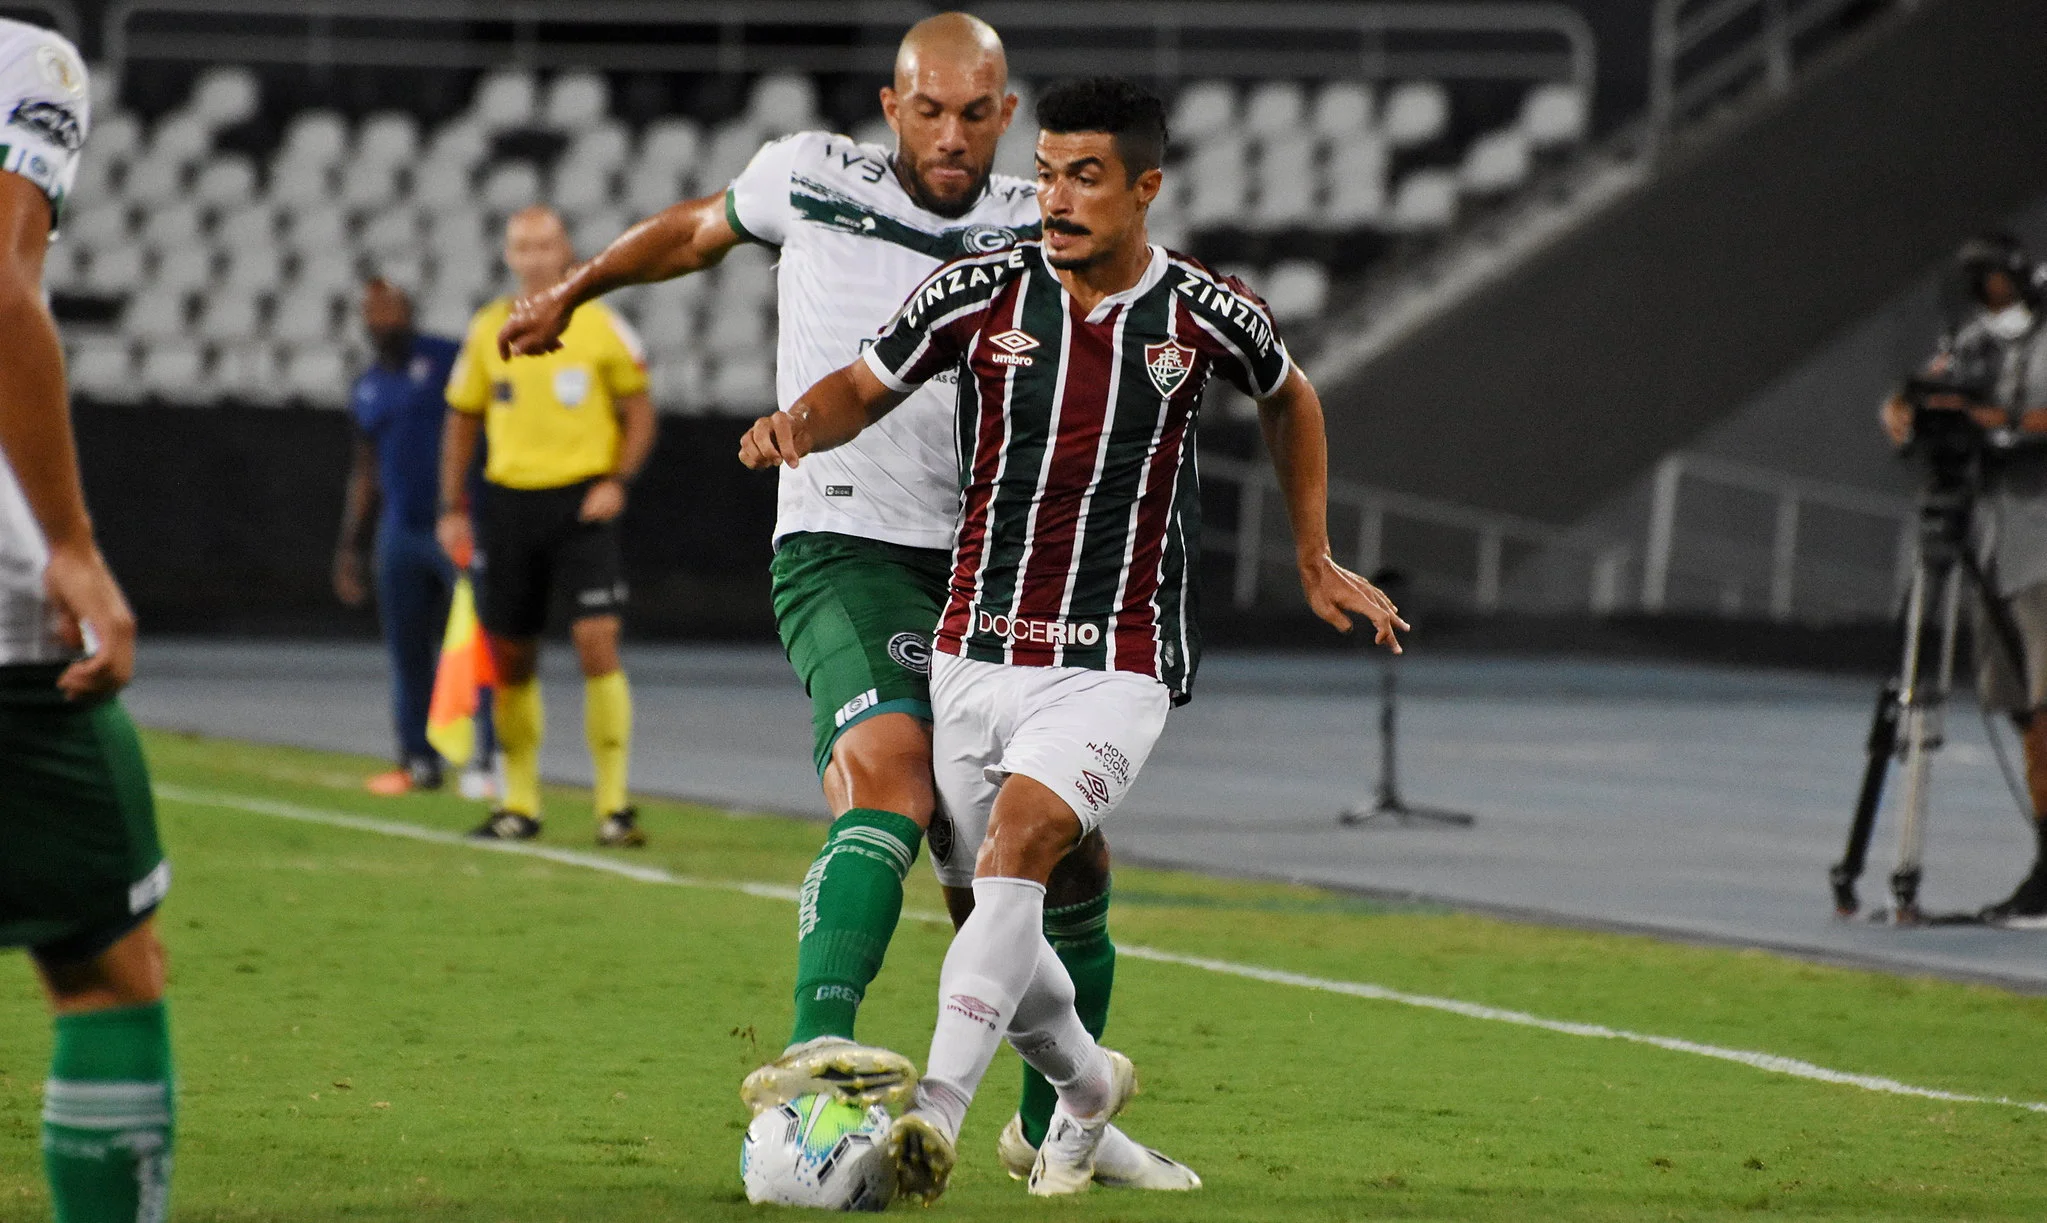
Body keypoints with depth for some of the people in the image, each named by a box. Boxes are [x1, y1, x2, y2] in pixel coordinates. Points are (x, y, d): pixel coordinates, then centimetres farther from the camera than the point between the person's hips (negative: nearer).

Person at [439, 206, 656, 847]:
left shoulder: (599, 325, -1)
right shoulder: (487, 330, 7)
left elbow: (639, 413, 5)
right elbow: (462, 420, 16)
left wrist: (617, 481, -10)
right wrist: (453, 509, 9)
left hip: (582, 504, -3)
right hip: (508, 500, 3)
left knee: (597, 643, -15)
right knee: (509, 655, 7)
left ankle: (614, 804, -11)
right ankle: (519, 805, 20)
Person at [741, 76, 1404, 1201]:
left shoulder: (1206, 314, -3)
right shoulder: (978, 294, -3)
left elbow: (1288, 399, 18)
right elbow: (866, 387, 9)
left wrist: (1316, 561, 21)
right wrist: (799, 422, -14)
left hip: (1116, 668, -3)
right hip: (974, 653, 3)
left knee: (1019, 843, -27)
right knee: (989, 907, 9)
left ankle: (937, 1110, -35)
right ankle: (1086, 1086, 38)